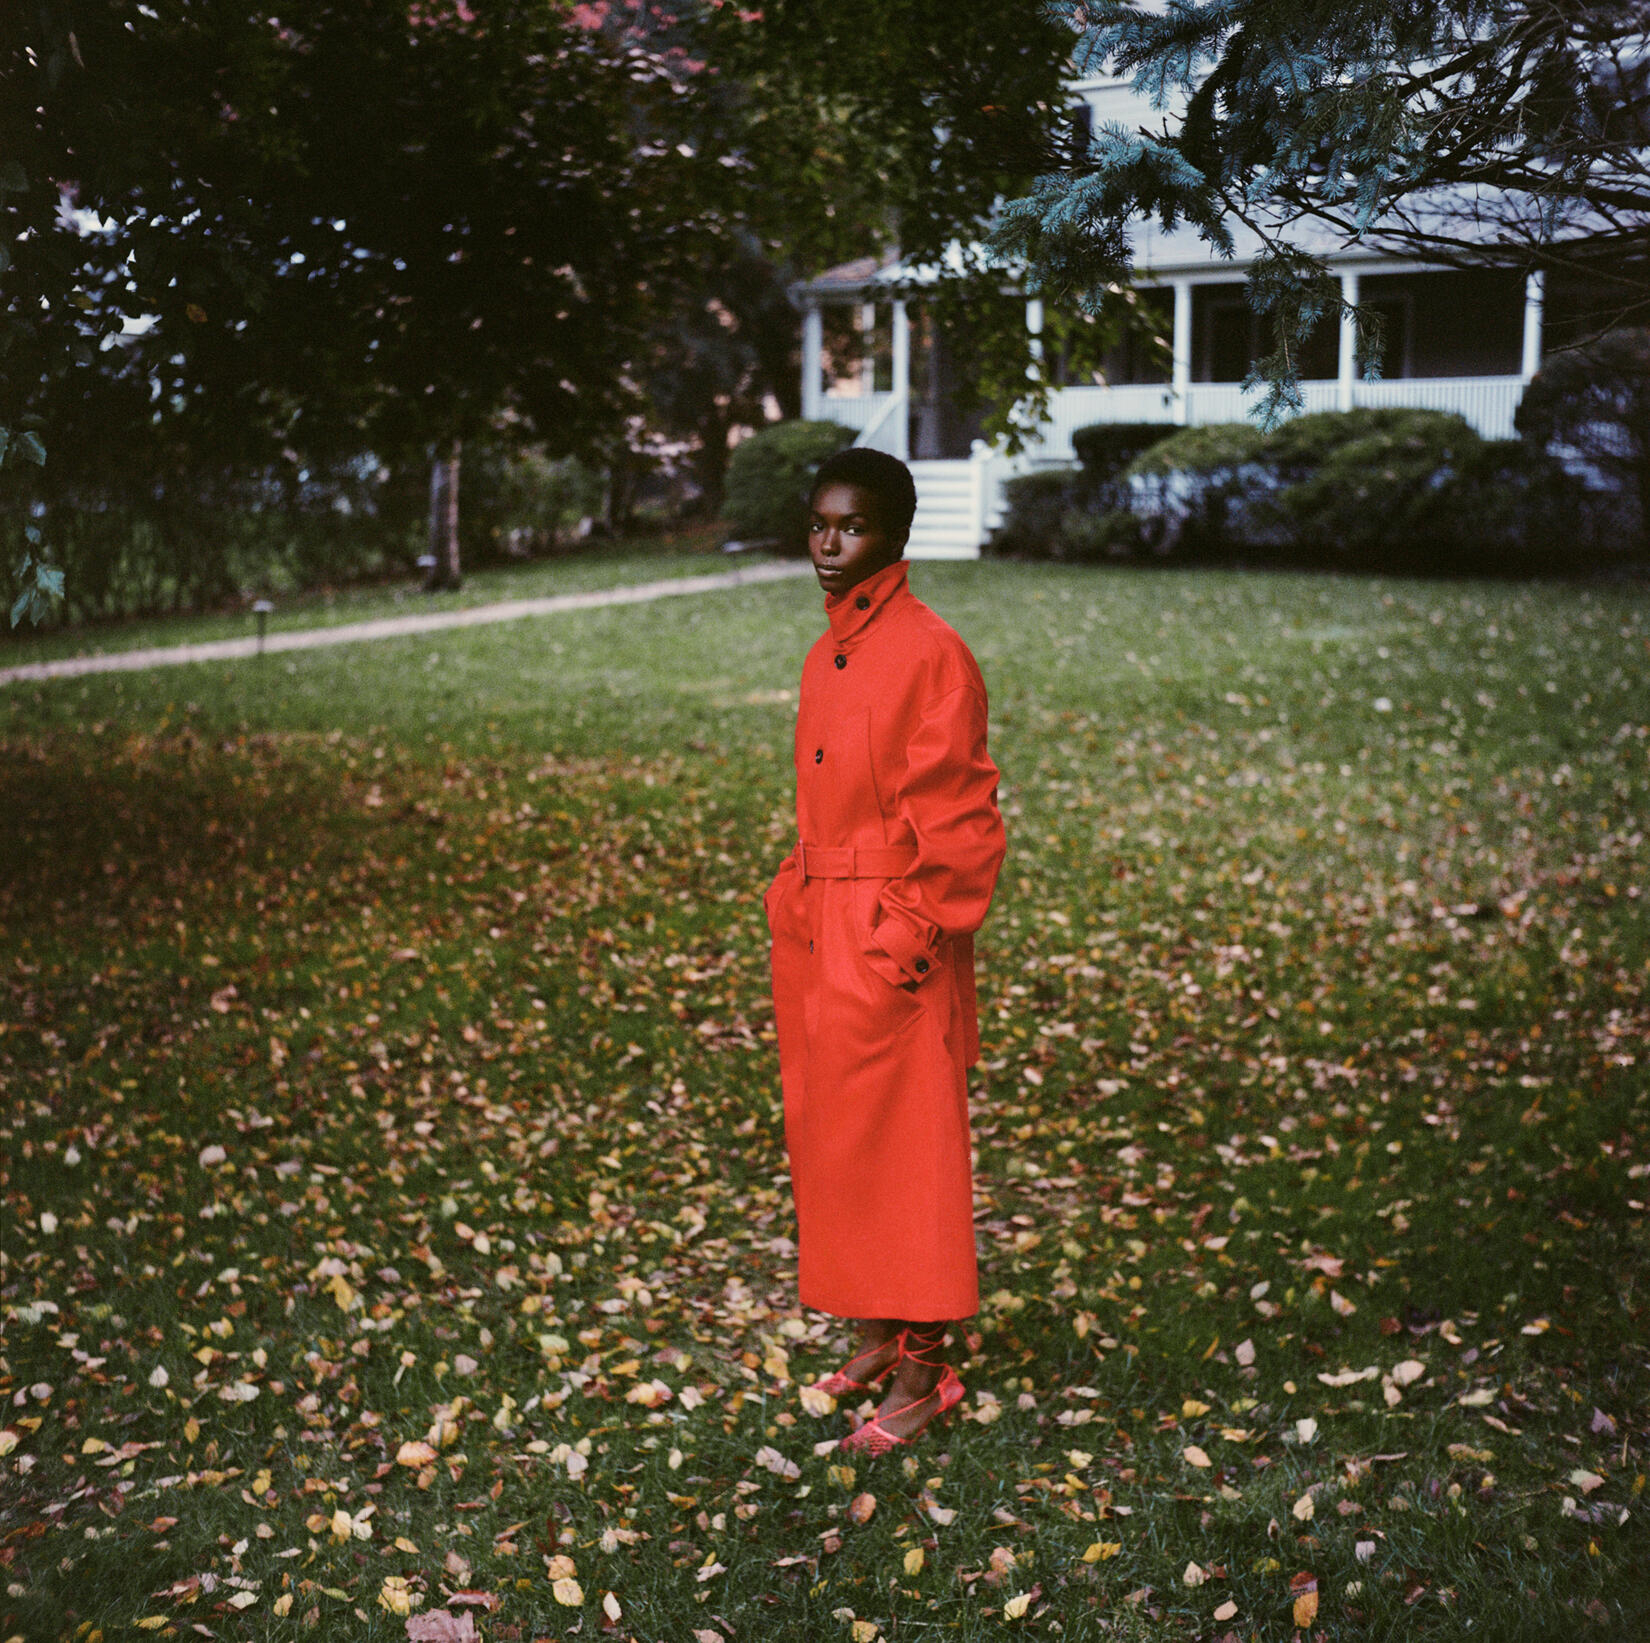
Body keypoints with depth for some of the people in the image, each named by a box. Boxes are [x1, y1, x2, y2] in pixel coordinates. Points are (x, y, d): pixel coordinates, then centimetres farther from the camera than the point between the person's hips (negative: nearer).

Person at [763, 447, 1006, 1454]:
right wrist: (798, 900, 14)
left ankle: (922, 1371, 11)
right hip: (820, 925, 9)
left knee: (901, 1144, -1)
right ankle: (877, 1333, 29)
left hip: (893, 936, -9)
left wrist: (914, 941, -16)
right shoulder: (830, 653, 11)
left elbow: (959, 819, -15)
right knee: (830, 1135, 15)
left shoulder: (931, 654, -14)